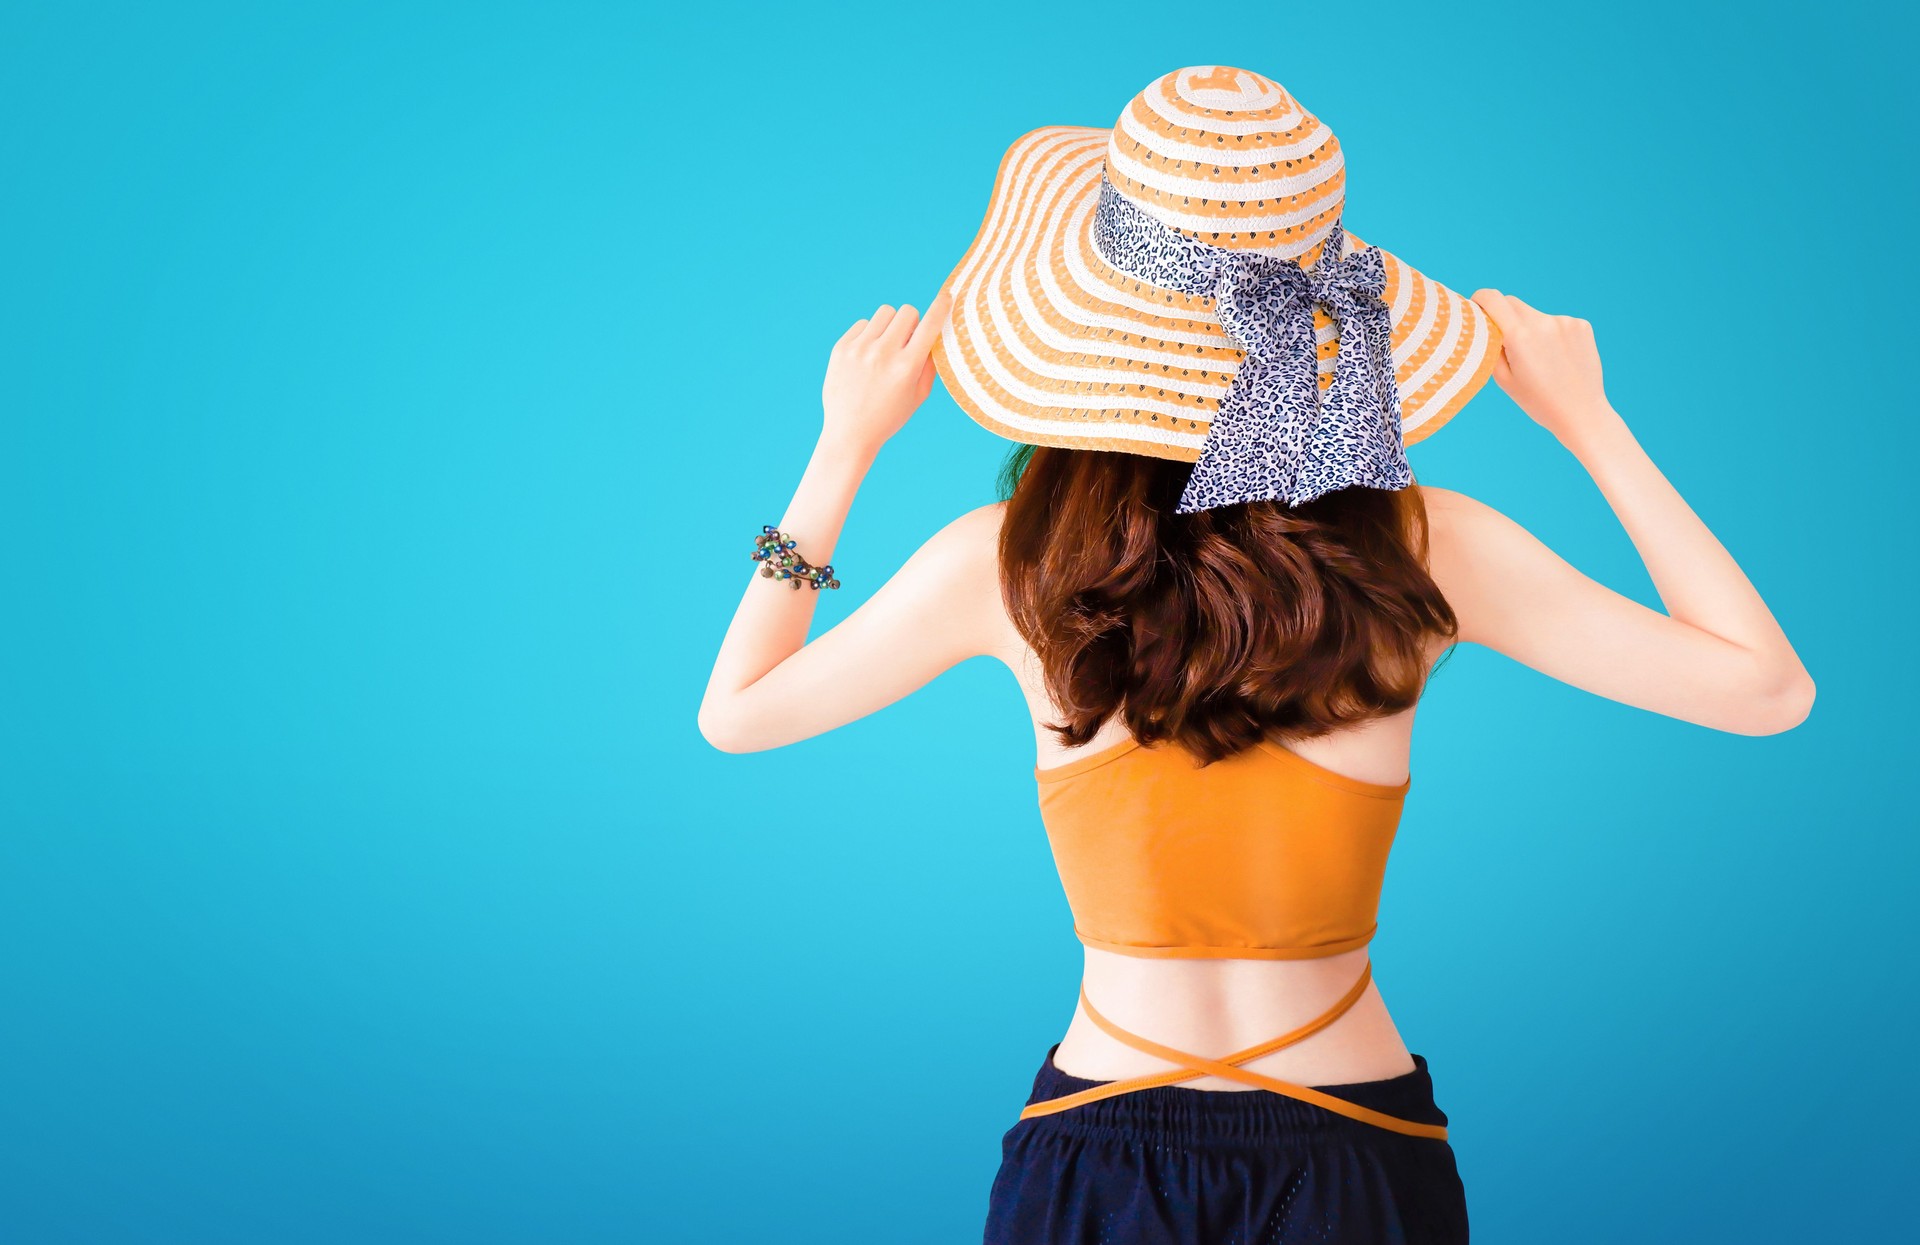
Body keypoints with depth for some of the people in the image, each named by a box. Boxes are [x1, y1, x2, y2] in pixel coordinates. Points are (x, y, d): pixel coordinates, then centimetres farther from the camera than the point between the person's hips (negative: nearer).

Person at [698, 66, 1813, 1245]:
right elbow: (1767, 687, -6)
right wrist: (1591, 423, 0)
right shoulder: (1426, 551, -13)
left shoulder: (1009, 566, -13)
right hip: (1355, 1149, 0)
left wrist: (845, 446, 6)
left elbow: (733, 712, 2)